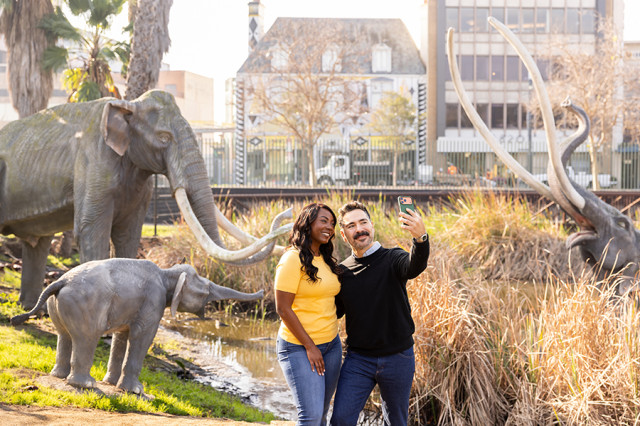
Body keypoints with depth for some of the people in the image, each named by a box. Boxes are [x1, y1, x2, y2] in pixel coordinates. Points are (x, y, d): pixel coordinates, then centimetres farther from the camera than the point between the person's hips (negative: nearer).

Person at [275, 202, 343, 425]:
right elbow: (283, 309, -15)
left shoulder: (326, 261, 12)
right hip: (299, 347, -8)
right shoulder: (293, 259, -12)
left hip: (331, 345, 8)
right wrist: (310, 346, -15)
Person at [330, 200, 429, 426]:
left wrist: (421, 237, -51)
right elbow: (333, 311, 16)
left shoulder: (392, 259, -7)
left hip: (397, 358, -2)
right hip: (358, 359, 2)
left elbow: (415, 266, -31)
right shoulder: (342, 271, 3)